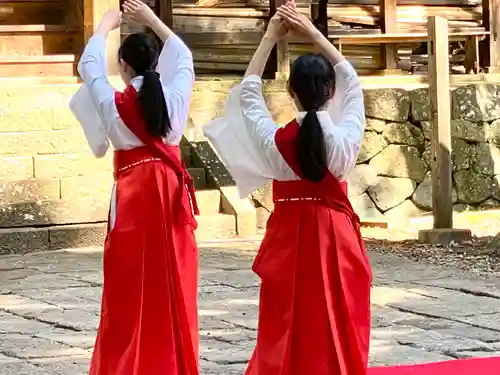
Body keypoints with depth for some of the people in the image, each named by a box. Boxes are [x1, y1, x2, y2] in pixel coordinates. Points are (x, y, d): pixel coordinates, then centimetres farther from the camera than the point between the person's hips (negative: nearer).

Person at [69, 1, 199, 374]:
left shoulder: (114, 104, -8)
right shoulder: (175, 97, -1)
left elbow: (89, 66, 10)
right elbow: (184, 59, 19)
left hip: (134, 194, -3)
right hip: (171, 191, 3)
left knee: (132, 291, 1)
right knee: (174, 286, 7)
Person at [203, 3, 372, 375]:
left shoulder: (276, 141, -12)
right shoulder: (346, 138, -10)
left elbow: (247, 93, 5)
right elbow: (352, 83, 7)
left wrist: (270, 38, 8)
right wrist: (314, 34, 10)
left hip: (289, 240, 0)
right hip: (336, 238, 0)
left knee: (287, 331, 6)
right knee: (338, 328, 6)